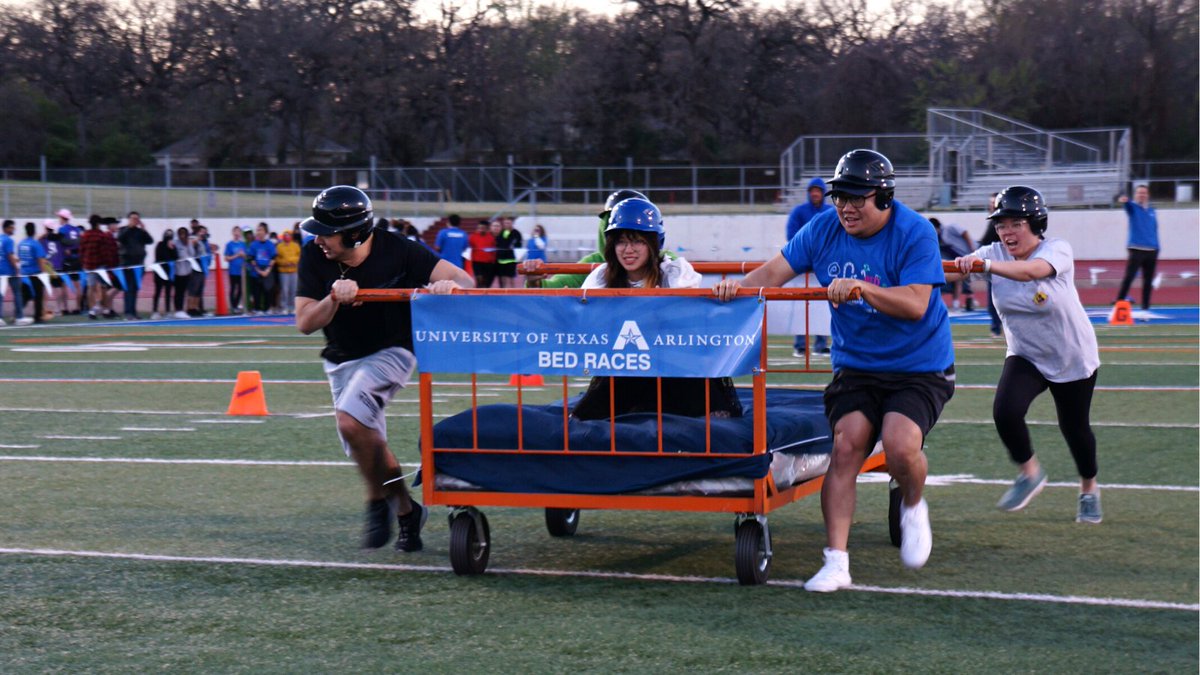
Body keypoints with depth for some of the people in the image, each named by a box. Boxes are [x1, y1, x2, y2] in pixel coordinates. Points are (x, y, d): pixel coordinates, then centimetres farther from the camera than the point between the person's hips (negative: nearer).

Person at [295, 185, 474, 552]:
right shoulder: (314, 257, -15)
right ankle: (407, 511, 30)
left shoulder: (395, 251, -22)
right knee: (367, 449, 7)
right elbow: (305, 323, -17)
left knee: (350, 421, -28)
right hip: (342, 361, 5)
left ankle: (378, 502, -8)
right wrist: (334, 299, -36)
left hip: (391, 352, -5)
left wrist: (448, 286, -49)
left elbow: (464, 280, -25)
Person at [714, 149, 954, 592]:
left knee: (900, 444, -25)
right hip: (856, 365, 4)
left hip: (920, 367, -4)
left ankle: (913, 507, 11)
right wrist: (737, 288, -21)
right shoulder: (824, 229, 1)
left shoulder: (915, 234, -15)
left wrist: (861, 288, -38)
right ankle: (836, 563, -14)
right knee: (847, 443, -16)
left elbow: (915, 304, -24)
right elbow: (776, 271, -1)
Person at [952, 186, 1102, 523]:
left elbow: (1031, 271, -46)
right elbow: (955, 268, -29)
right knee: (1005, 412, -21)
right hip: (1025, 357, 3)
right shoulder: (995, 255, -11)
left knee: (1074, 428, 10)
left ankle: (1089, 489, 39)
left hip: (1073, 358, -3)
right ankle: (1030, 473, 6)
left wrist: (984, 265, -62)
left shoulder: (1057, 250, -23)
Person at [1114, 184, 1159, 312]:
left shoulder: (1152, 211, 16)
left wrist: (1157, 248, 16)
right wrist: (1123, 200, -46)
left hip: (1152, 251, 5)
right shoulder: (1133, 207, 2)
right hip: (1136, 249, -5)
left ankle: (1145, 308, 12)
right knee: (1129, 277, -15)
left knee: (1148, 281, 6)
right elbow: (1127, 204, -22)